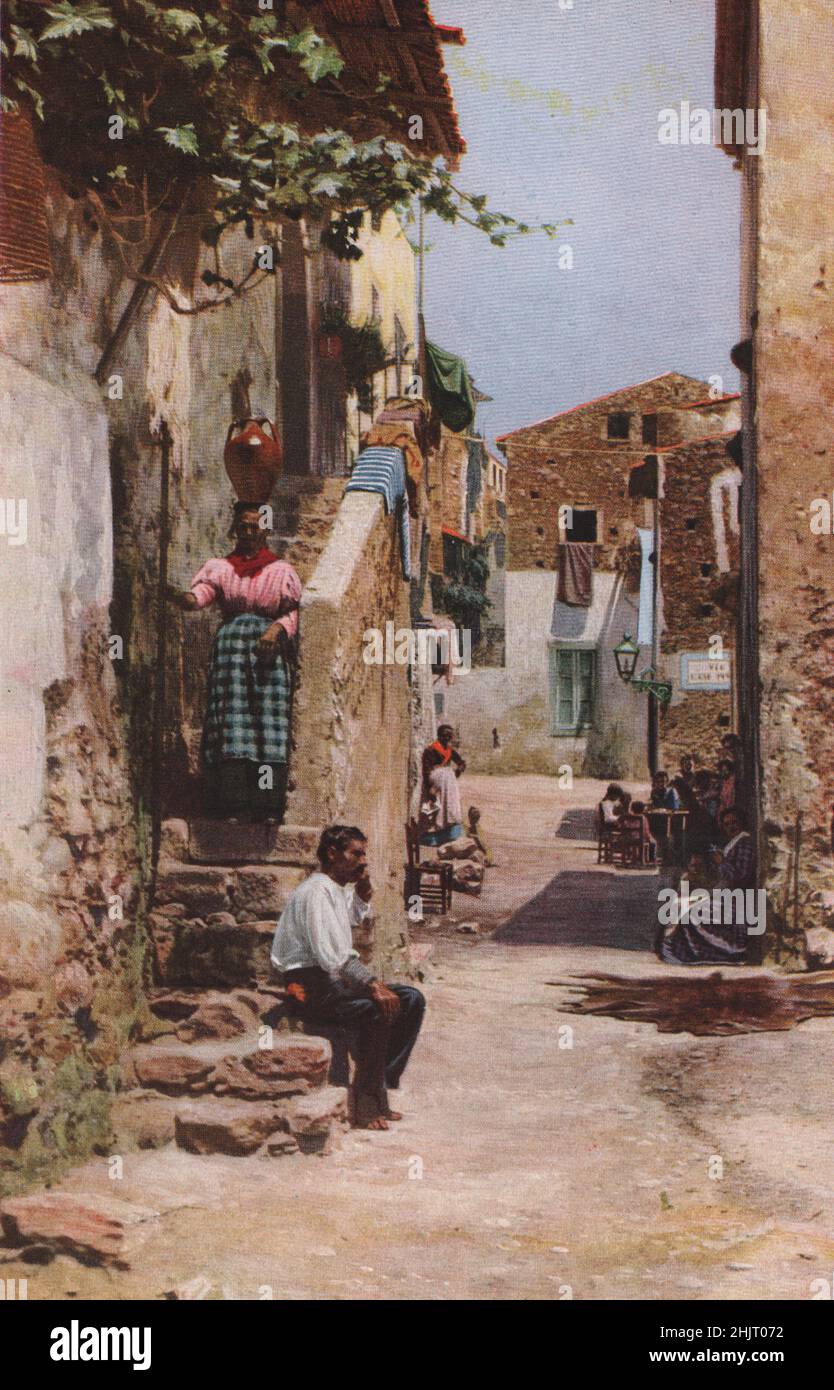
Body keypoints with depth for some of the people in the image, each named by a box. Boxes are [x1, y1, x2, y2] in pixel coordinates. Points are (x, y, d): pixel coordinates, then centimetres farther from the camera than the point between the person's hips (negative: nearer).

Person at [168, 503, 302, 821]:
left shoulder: (281, 571, 15)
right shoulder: (220, 568, 15)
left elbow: (292, 613, 3)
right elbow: (201, 593, -5)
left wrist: (276, 630, -18)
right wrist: (182, 597, -28)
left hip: (269, 653, 0)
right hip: (230, 648, 1)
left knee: (269, 719, -11)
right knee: (230, 721, -10)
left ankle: (267, 806, -15)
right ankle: (231, 805, -14)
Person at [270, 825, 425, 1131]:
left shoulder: (340, 889, 15)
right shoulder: (316, 891, -15)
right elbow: (331, 955, -26)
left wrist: (364, 889, 18)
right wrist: (372, 984, -30)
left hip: (337, 979, 10)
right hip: (312, 986, -10)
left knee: (411, 1000, 0)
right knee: (377, 1010, -30)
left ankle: (383, 1083, -2)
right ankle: (367, 1106, -22)